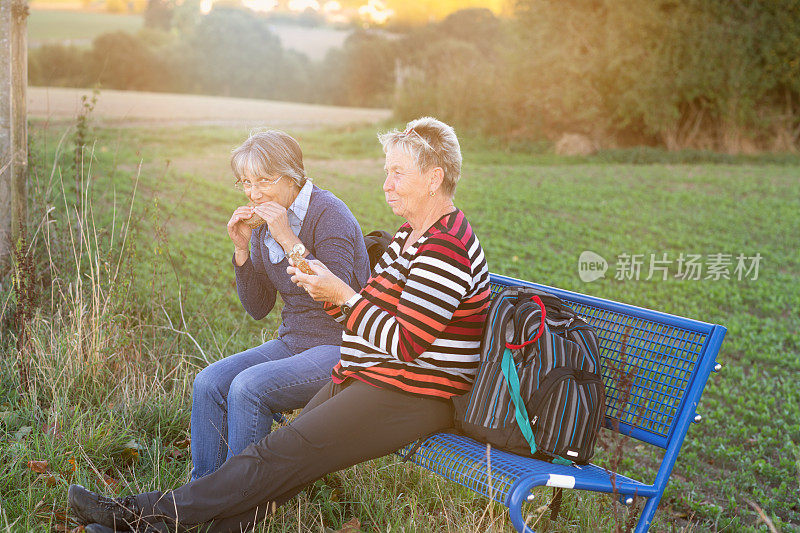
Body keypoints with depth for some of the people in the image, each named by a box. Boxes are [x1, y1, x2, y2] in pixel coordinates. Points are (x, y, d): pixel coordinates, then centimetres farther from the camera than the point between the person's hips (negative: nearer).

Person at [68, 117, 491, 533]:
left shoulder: (445, 249, -17)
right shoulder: (411, 234, 17)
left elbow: (404, 343, -21)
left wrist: (342, 294, -16)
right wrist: (323, 290, 1)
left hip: (408, 399, -9)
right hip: (365, 378, 10)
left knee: (277, 456, -14)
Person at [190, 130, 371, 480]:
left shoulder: (328, 214, -14)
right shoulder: (265, 227, 8)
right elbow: (257, 307, 10)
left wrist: (289, 241, -25)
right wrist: (242, 249, -4)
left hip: (340, 349, -7)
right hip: (293, 342, 8)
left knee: (249, 387, -26)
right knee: (209, 383, -11)